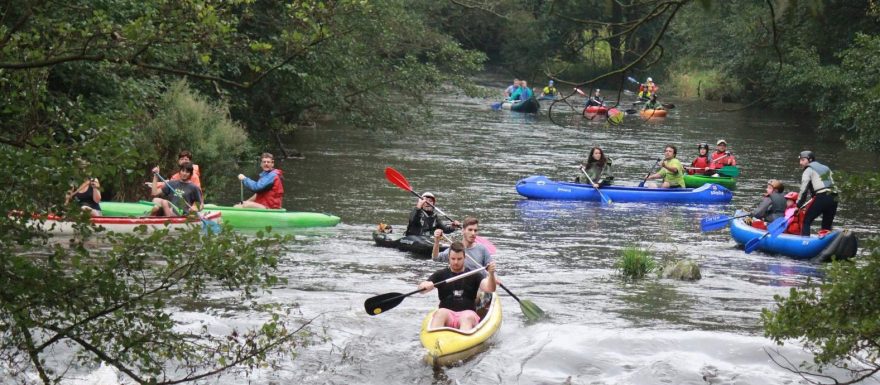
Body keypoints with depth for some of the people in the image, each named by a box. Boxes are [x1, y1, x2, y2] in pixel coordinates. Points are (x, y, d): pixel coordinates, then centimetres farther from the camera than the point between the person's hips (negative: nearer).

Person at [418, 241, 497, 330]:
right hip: (447, 315, 1)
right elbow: (421, 289, 2)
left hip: (468, 313, -1)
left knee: (467, 317, -34)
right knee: (441, 312, -32)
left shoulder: (473, 275, 12)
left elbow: (490, 289, -3)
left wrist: (491, 274, -24)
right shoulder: (441, 275, 14)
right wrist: (425, 286, -23)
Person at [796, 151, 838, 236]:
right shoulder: (826, 168, 28)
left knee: (806, 221, 0)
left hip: (821, 198, -6)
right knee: (827, 226, 16)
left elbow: (804, 189, 0)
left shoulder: (809, 170, 7)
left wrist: (798, 205, 5)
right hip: (834, 199, 6)